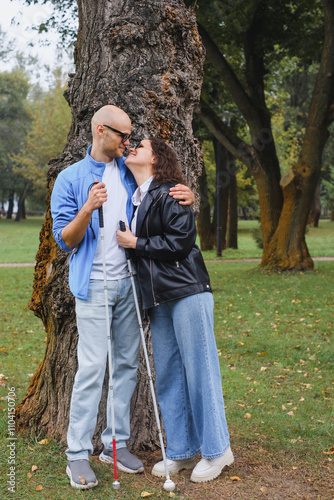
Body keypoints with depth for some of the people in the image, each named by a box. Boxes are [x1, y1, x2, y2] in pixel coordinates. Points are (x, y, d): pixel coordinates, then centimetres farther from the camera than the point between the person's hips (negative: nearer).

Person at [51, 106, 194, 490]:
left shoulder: (130, 173, 11)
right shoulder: (70, 179, 0)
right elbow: (65, 239, -3)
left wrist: (185, 196, -1)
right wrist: (88, 208, -21)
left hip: (130, 281, 5)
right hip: (94, 284, -5)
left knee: (127, 364, 8)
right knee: (92, 367, -9)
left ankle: (115, 443, 20)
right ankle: (77, 454, 1)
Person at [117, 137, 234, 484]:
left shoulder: (167, 193, -7)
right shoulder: (135, 198, 17)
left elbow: (181, 239, -15)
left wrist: (135, 243, -9)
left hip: (187, 293, -8)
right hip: (158, 299, 8)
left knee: (199, 371, -1)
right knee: (167, 376, 10)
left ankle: (216, 450, 12)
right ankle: (181, 451, 22)